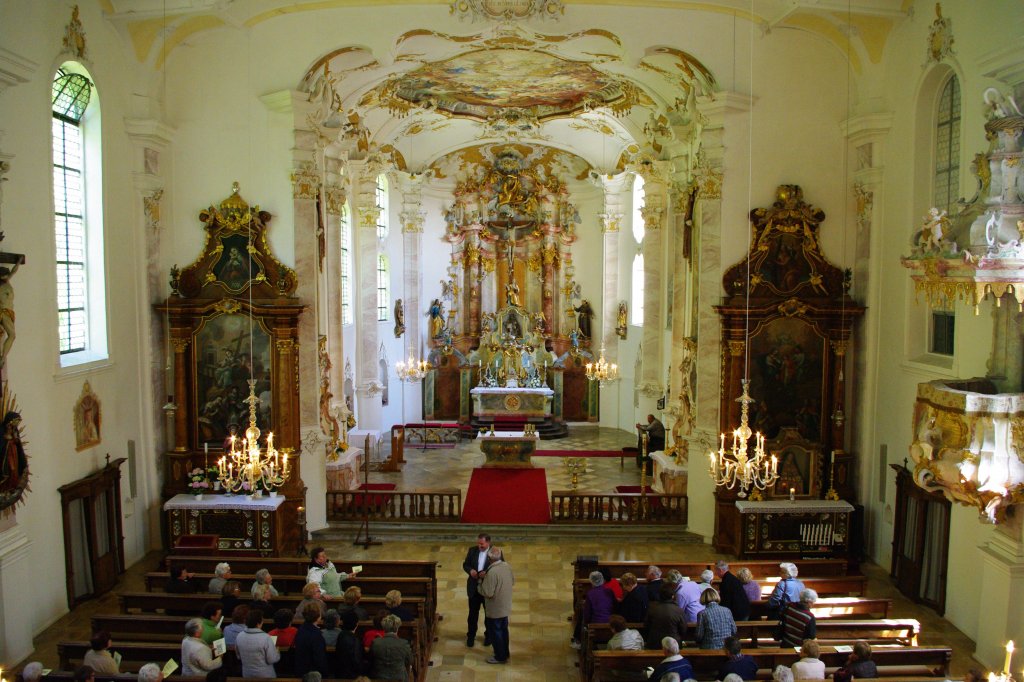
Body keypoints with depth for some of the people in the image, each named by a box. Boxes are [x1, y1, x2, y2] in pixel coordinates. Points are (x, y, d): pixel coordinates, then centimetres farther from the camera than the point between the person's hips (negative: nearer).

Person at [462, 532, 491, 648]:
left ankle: (489, 635, 35)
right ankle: (471, 636, 30)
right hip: (474, 587, 2)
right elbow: (465, 564, 4)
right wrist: (470, 570, -18)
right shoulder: (472, 550, -4)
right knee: (473, 613, 12)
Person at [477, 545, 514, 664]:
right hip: (505, 606, 7)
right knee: (503, 630, 21)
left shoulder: (492, 572, -30)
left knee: (495, 632, 9)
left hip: (495, 609, -7)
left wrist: (481, 582, -11)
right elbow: (513, 581, 10)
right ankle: (505, 653, 34)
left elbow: (488, 593, -26)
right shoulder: (507, 566, -5)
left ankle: (500, 657, 20)